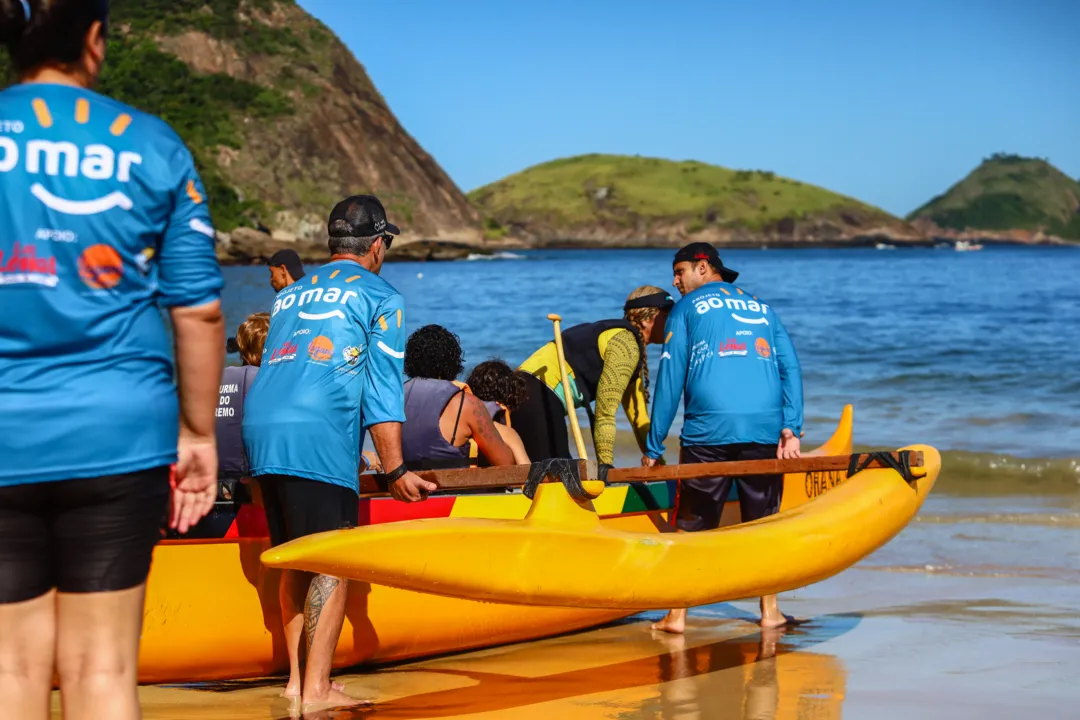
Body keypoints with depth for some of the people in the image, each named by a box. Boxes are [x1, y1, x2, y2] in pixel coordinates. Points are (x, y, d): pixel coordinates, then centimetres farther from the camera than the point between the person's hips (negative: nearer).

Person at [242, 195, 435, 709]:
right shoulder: (379, 297, 8)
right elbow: (382, 392, 0)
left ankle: (296, 681, 14)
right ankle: (317, 690, -9)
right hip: (318, 436, -7)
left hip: (259, 429, 7)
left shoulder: (289, 295, 27)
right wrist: (396, 472, 1)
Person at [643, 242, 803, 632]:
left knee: (691, 526, 5)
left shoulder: (687, 308, 12)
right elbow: (790, 366, 9)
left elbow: (670, 378, 6)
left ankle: (677, 615, 4)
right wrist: (791, 427, 1)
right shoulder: (762, 308, 22)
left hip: (709, 429, -3)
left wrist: (653, 446, 8)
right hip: (765, 429, 3)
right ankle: (770, 611, 15)